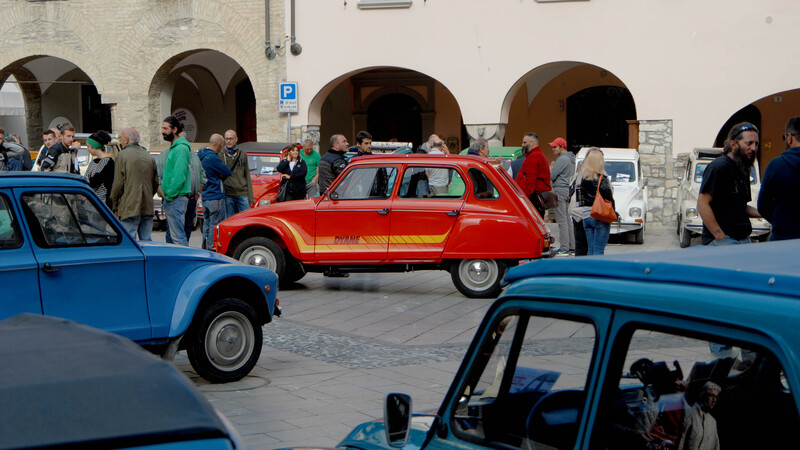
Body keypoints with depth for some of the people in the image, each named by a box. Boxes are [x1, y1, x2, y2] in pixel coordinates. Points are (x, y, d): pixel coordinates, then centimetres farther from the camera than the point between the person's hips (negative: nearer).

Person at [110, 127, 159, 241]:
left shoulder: (122, 156, -6)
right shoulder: (149, 157, 13)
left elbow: (118, 184, -8)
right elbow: (156, 183, 17)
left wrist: (115, 206, 0)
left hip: (130, 207, -6)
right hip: (148, 208, 6)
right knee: (147, 241, 9)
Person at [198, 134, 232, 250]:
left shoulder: (202, 156, 11)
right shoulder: (213, 158, -19)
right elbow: (227, 172, -12)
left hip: (205, 197, 9)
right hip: (215, 196, -9)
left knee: (207, 224, 15)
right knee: (216, 225, -5)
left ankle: (205, 248, 18)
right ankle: (213, 249, -4)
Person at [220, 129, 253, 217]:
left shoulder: (243, 155, 13)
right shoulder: (220, 155, 4)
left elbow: (247, 176, 12)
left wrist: (250, 197, 6)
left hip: (242, 194, 2)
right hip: (227, 194, -2)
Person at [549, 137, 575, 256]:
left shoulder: (562, 159, -14)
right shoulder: (571, 159, 17)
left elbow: (551, 176, -15)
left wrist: (550, 169, 3)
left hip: (560, 191, -10)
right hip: (569, 191, 10)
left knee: (562, 220, -9)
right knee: (568, 220, 12)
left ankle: (564, 248, -11)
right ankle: (572, 247, 13)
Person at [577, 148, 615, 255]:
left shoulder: (583, 178, 5)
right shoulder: (602, 178, -12)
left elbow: (582, 198, 10)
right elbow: (609, 198, -11)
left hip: (586, 217, 6)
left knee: (591, 249, 11)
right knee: (599, 250, -4)